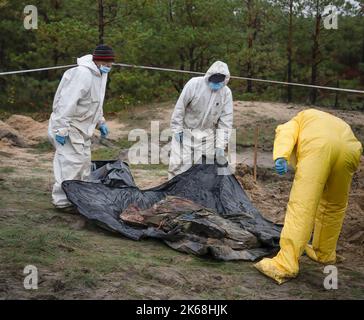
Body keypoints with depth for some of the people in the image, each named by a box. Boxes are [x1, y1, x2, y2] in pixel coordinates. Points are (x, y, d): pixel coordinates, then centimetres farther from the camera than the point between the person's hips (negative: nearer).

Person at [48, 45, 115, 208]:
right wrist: (62, 129, -28)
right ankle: (62, 199, -2)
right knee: (71, 161, -10)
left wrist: (100, 122, 17)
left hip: (82, 127, 10)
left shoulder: (101, 74, 7)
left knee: (84, 161, 16)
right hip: (69, 126, -10)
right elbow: (67, 102, -28)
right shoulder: (83, 74, -24)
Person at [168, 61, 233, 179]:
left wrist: (220, 145, -12)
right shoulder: (194, 84, -19)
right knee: (180, 164, -4)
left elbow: (226, 120, -8)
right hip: (186, 131, -2)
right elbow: (180, 106, -11)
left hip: (206, 134, 3)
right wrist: (177, 129, -10)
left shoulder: (226, 93, -10)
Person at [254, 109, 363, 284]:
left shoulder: (301, 117, 37)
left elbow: (285, 133, 10)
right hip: (349, 149, 5)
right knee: (334, 206, 23)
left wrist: (280, 156, -10)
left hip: (317, 145, -5)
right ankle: (324, 253, 36)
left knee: (301, 205, -8)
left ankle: (286, 264, -12)